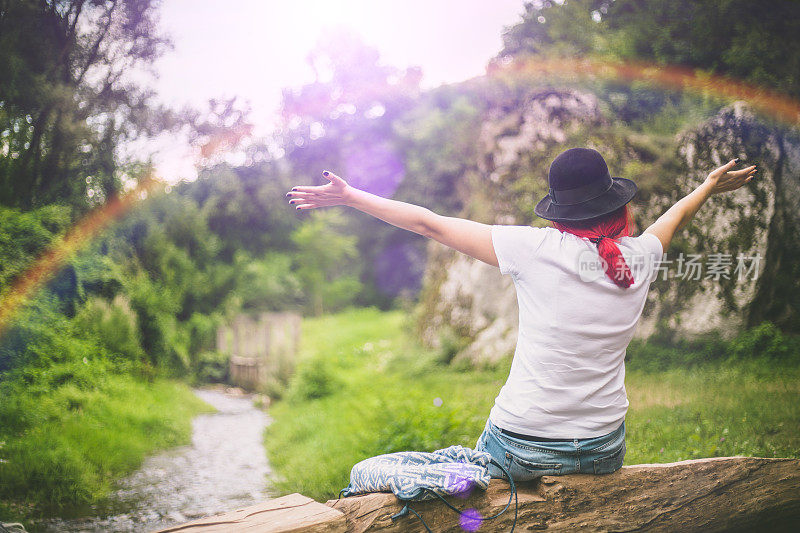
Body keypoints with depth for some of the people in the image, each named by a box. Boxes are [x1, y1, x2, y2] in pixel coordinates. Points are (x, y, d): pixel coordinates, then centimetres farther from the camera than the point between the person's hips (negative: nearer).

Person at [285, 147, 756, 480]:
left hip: (521, 449, -4)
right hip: (605, 452, 4)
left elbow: (431, 224, -8)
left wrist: (349, 197, 2)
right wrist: (709, 187, 44)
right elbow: (675, 217, 22)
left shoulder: (537, 249, -15)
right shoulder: (641, 258, -3)